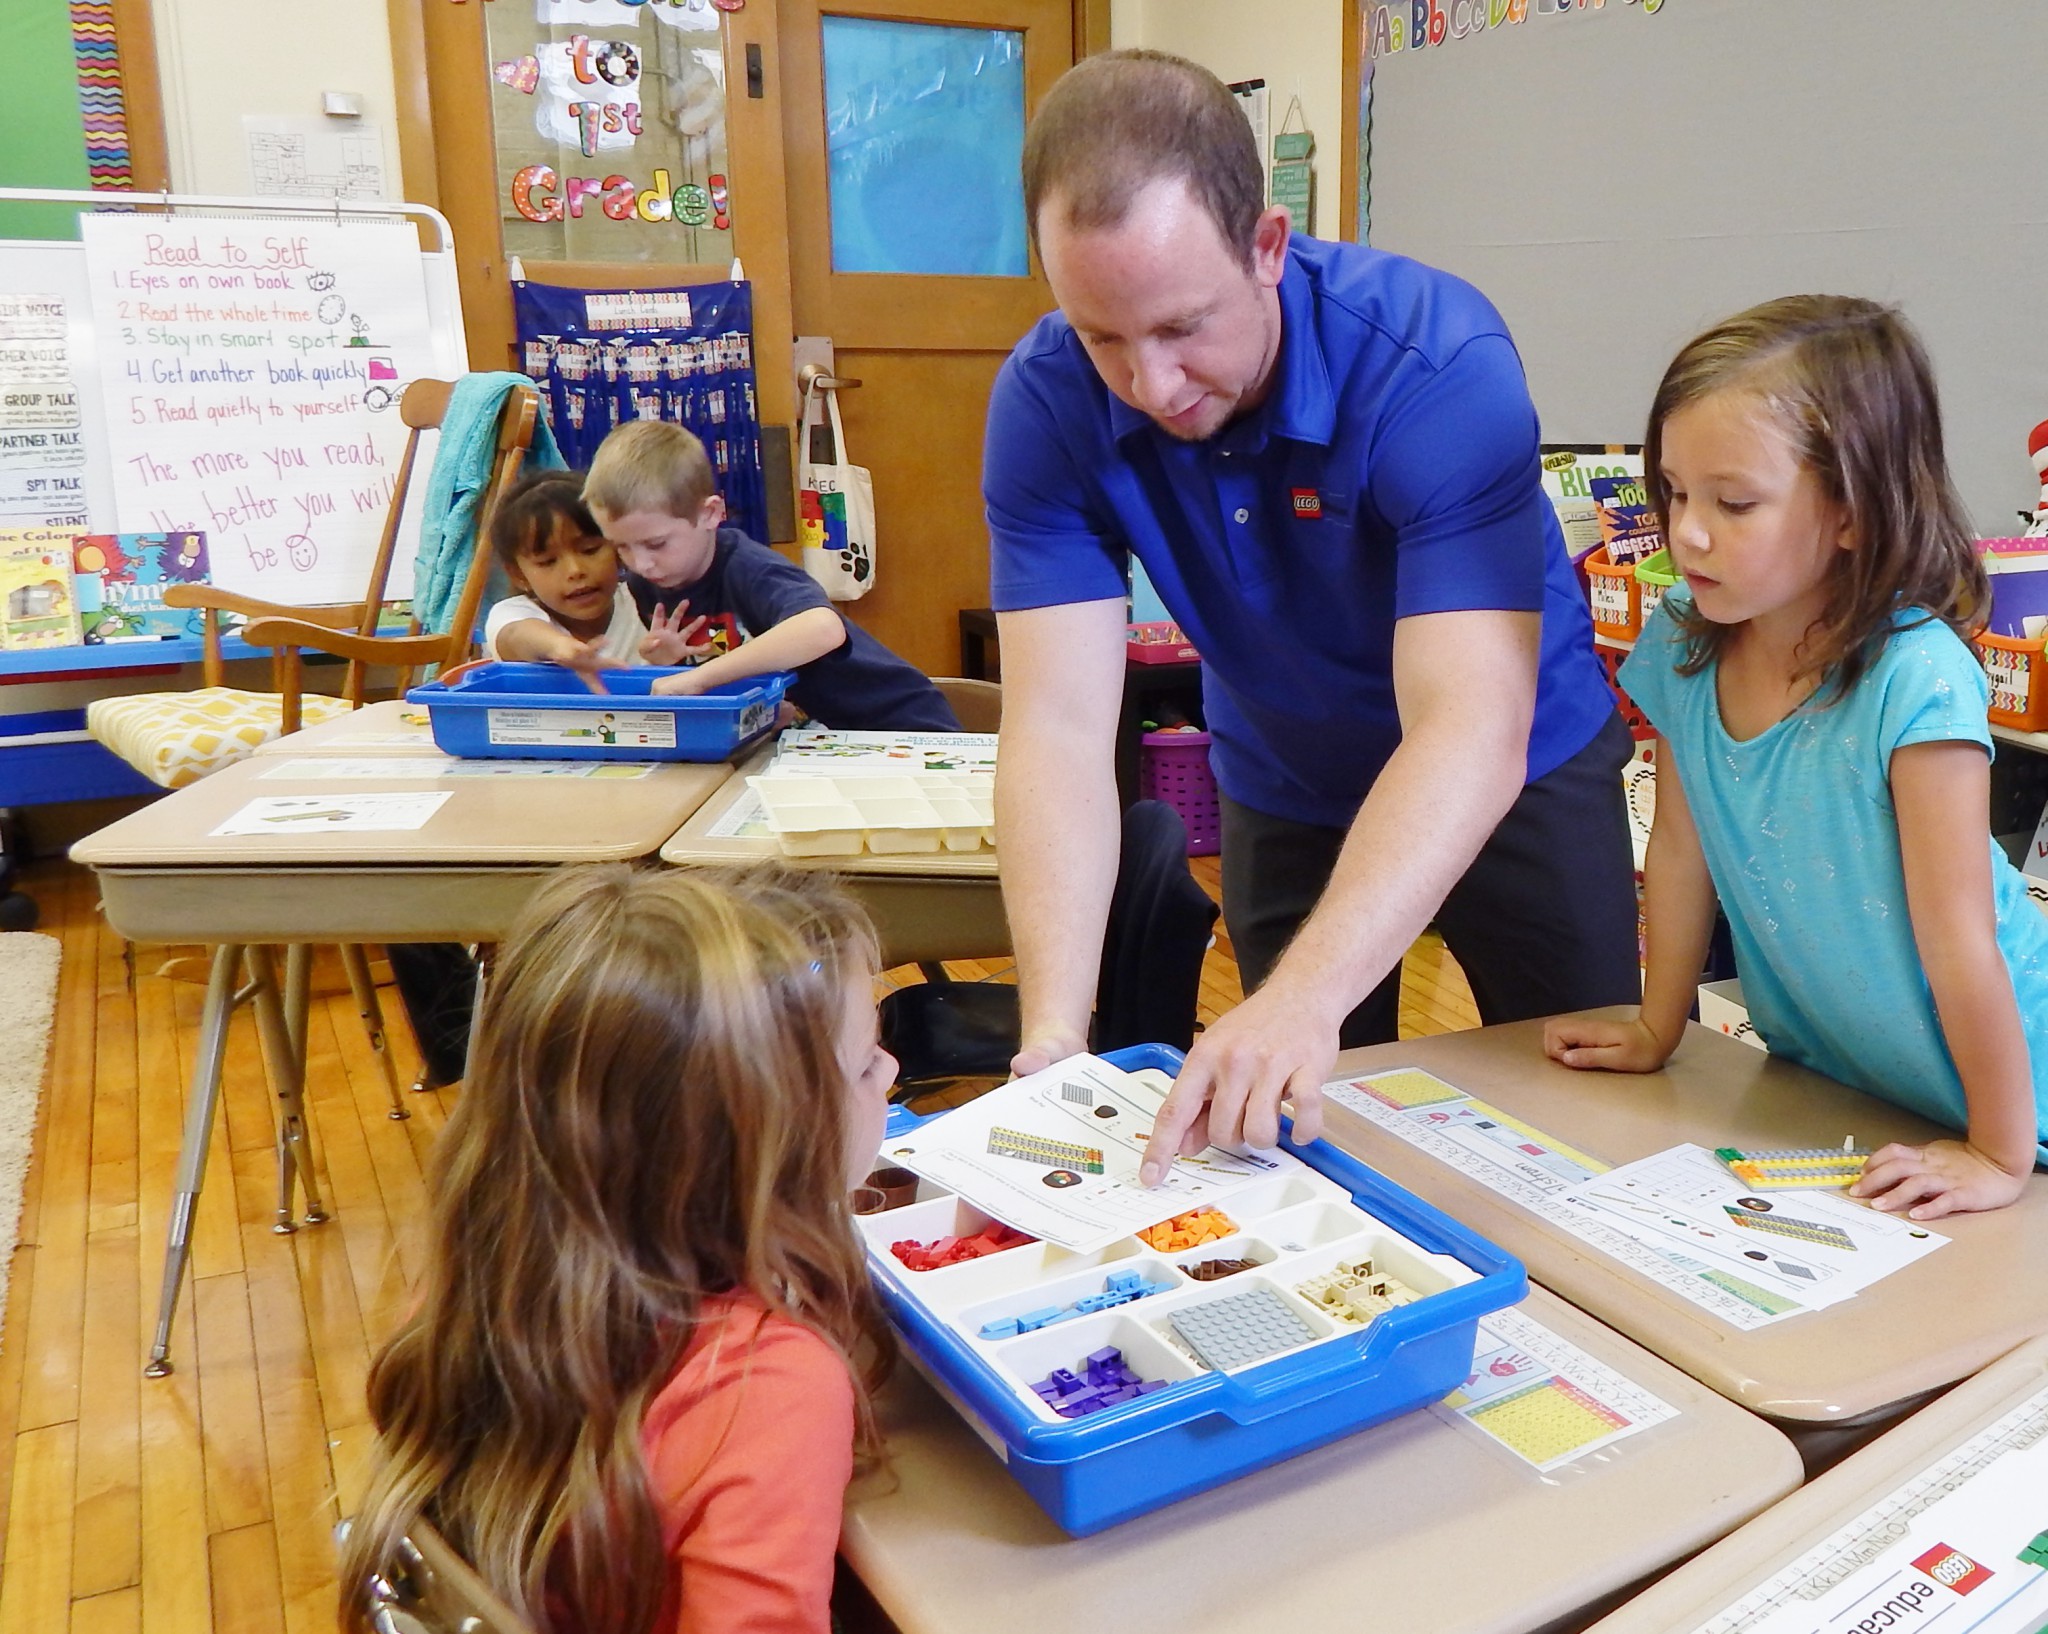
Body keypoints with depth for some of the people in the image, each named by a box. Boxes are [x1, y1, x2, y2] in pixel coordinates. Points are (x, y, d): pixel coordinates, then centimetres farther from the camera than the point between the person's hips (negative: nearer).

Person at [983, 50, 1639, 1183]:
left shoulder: (1435, 358, -33)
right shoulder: (1046, 402, -23)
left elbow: (1471, 731, -41)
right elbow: (1060, 726, -28)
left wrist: (1306, 998, -54)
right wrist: (1054, 1036, -40)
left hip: (1515, 771, -2)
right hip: (1284, 792, 3)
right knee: (1296, 1134, 15)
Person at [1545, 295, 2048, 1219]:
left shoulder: (1913, 681, -31)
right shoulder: (1684, 642, -14)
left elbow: (1959, 938, -26)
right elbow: (1681, 847, -2)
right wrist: (1656, 1030, 6)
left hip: (1962, 1106, -5)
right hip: (1811, 1073, 5)